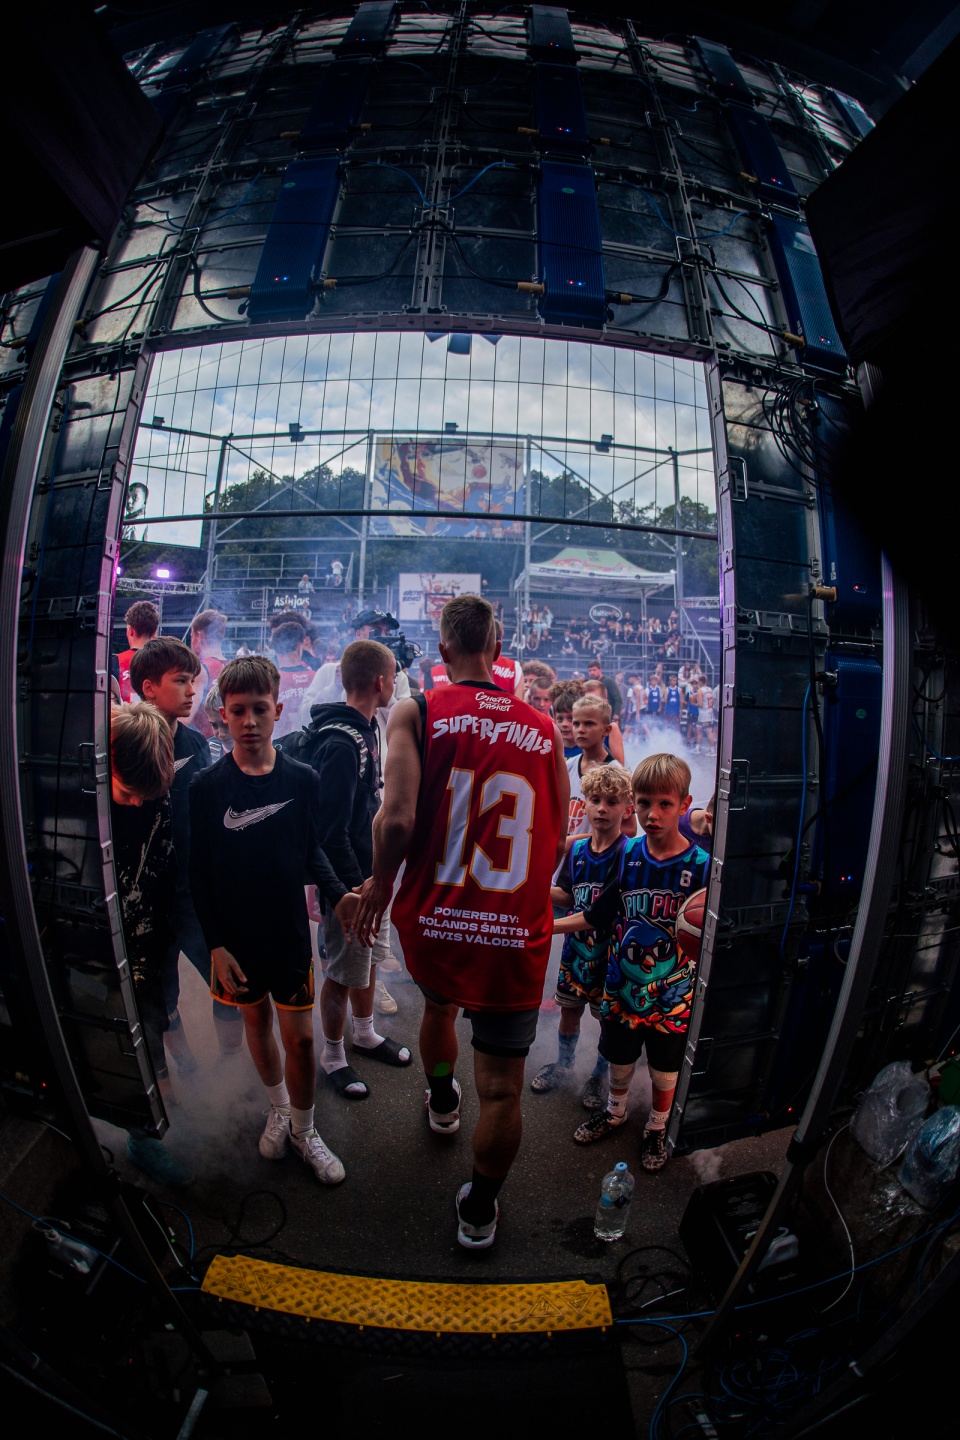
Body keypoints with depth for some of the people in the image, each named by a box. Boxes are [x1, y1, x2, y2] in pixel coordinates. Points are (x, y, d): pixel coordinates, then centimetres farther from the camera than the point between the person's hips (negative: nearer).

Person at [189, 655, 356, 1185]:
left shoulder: (302, 779, -9)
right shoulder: (206, 787, -11)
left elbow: (311, 849, 3)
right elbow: (198, 873, -5)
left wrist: (337, 893, -14)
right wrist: (215, 945, -9)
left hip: (289, 932, 0)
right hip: (234, 936, 1)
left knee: (299, 1038, 5)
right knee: (256, 1020, 20)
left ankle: (303, 1130, 30)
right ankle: (279, 1107, 45)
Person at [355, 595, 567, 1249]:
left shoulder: (416, 712, -7)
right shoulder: (544, 729, 1)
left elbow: (397, 819, -20)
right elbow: (557, 848, 8)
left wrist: (381, 882, -2)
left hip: (433, 923, 1)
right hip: (515, 938, -1)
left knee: (439, 1003, 35)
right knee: (502, 1089, 15)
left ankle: (442, 1102, 62)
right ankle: (480, 1212, 37)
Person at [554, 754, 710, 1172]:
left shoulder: (701, 866, -17)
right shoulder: (627, 856, -9)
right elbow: (596, 917, 1)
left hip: (671, 994, -2)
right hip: (622, 985, 2)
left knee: (664, 1071, 19)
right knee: (619, 1060, 23)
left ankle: (657, 1128, 46)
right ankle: (615, 1112, 51)